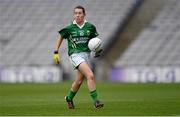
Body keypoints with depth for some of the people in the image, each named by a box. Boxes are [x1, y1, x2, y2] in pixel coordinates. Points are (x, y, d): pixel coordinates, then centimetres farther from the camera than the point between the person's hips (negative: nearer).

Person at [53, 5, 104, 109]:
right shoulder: (69, 28, -3)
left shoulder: (90, 27, 3)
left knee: (79, 81, 11)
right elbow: (60, 37, 10)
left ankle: (69, 98, 37)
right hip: (75, 55, -4)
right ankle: (95, 100, -21)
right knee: (90, 75, -23)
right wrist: (56, 53, 4)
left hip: (86, 54, 4)